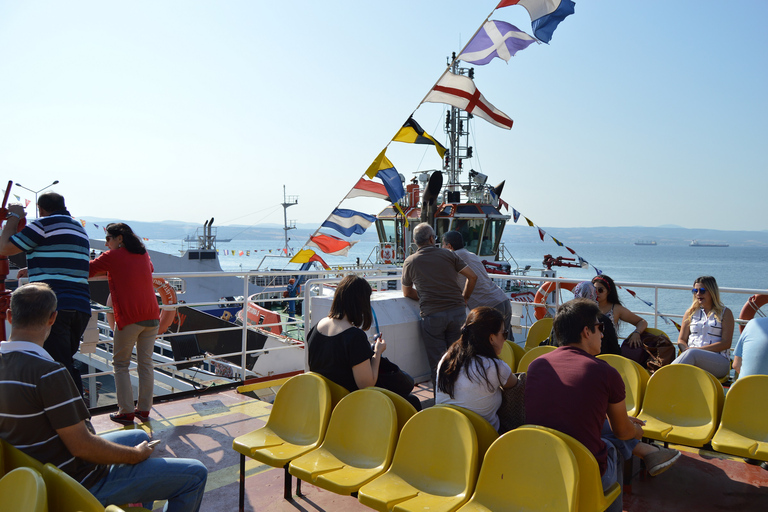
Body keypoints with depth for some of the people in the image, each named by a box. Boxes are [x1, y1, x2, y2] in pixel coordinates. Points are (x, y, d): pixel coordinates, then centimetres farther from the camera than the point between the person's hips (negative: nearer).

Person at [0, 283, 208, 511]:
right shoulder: (47, 372, -30)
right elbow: (82, 447, -27)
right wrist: (137, 455, -11)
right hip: (84, 486, -10)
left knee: (139, 437, 31)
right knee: (195, 474, -7)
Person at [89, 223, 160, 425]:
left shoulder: (112, 256, -2)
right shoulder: (143, 254, 14)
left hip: (129, 318, -5)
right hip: (151, 317, 5)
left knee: (121, 364, 7)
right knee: (146, 363, 11)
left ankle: (126, 412, 8)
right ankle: (144, 409, 17)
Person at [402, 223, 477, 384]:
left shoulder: (410, 262, 9)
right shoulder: (448, 254, 8)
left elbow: (407, 292, 20)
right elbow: (472, 276, 11)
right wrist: (464, 298, 22)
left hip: (432, 315, -2)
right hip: (457, 311, 2)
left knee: (437, 360, 6)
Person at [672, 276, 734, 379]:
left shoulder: (725, 313, 13)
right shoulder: (691, 312, 22)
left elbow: (726, 343, 0)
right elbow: (681, 340, 17)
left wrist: (699, 349, -12)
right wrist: (686, 350, -8)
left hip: (718, 361, -2)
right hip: (693, 359, 3)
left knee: (692, 353, -38)